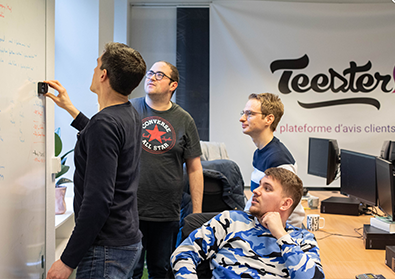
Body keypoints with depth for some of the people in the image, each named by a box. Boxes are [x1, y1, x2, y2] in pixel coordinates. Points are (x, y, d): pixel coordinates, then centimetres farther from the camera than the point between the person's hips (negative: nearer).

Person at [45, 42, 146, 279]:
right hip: (128, 240, 10)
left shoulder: (105, 123, -22)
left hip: (107, 250, -10)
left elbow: (98, 199, -27)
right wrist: (70, 108, 36)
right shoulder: (131, 116, 6)